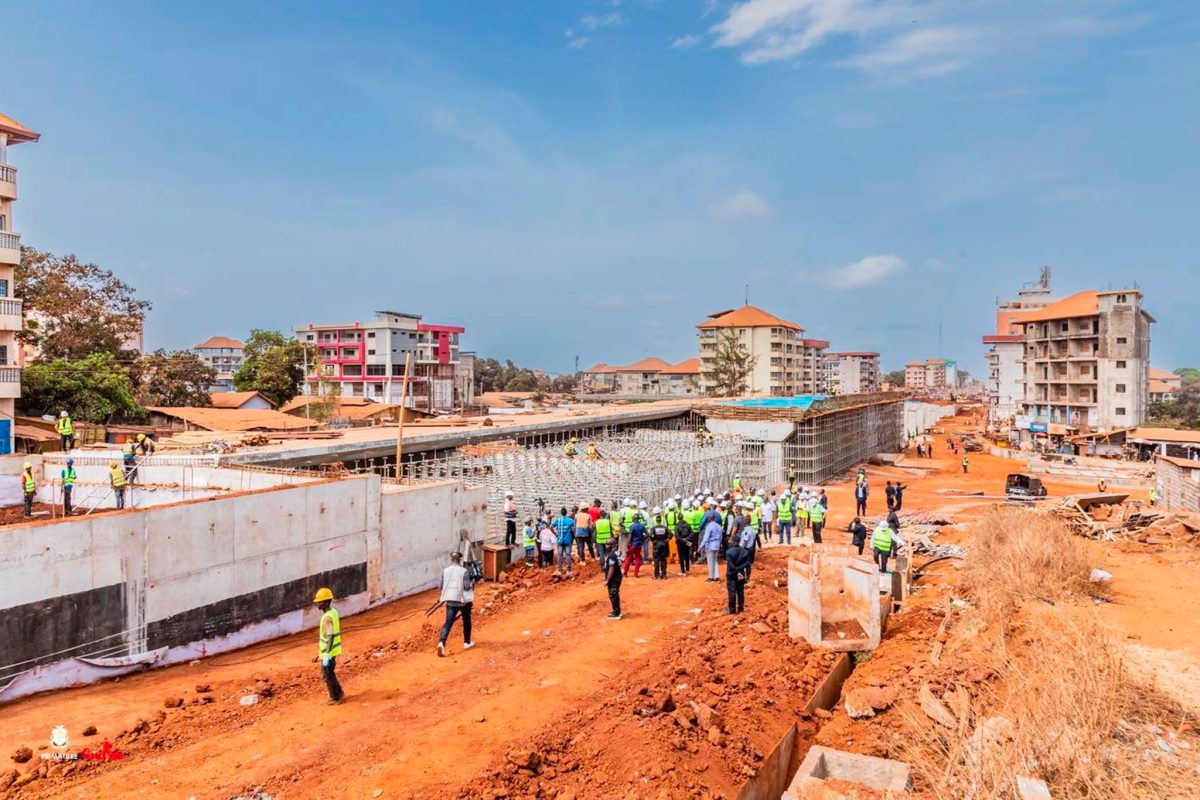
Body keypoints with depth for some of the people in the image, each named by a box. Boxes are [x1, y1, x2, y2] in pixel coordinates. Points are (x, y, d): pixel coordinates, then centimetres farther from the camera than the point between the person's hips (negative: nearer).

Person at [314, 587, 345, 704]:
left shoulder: (327, 617, -25)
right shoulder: (333, 612, 4)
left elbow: (331, 637, -29)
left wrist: (326, 655, -28)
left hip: (328, 652, -9)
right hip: (333, 650, 9)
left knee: (328, 675, 7)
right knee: (326, 673, 22)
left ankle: (335, 698, 19)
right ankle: (339, 693, 29)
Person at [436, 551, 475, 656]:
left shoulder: (445, 571, -1)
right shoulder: (464, 571, -12)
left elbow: (441, 586, 1)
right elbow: (467, 587, -14)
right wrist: (472, 585, 7)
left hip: (450, 600, 2)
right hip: (463, 600, -2)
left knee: (448, 622, 1)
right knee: (467, 621, 19)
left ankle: (441, 642, -20)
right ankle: (467, 643, 28)